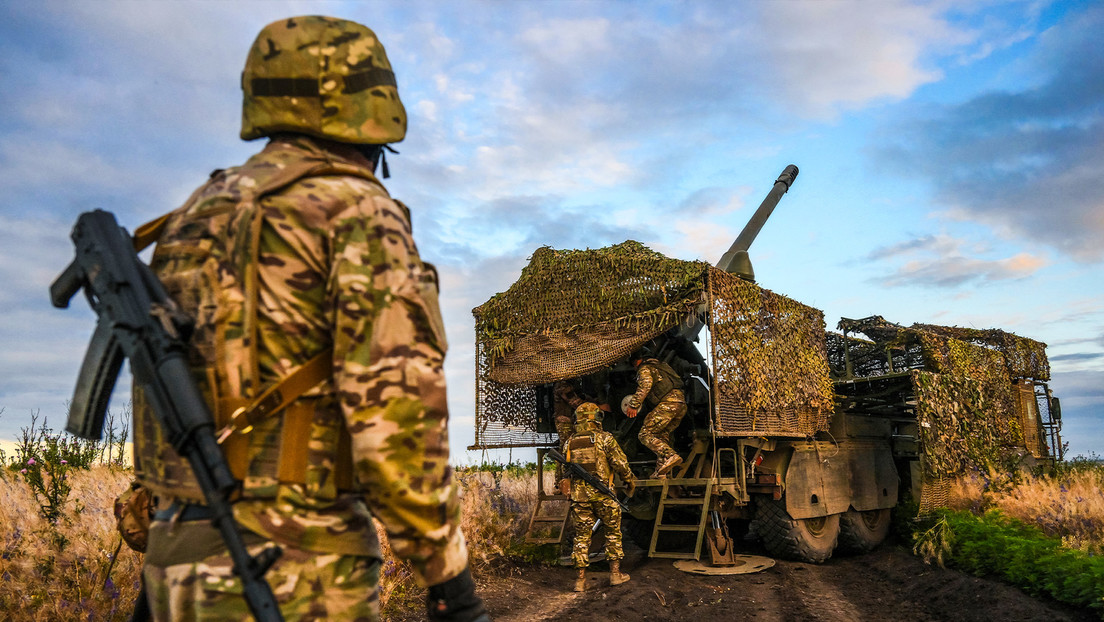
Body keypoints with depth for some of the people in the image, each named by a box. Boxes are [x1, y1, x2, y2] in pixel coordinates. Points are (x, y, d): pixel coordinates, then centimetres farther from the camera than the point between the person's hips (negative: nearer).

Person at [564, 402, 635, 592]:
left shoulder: (570, 443, 9)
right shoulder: (604, 438, -4)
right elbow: (620, 462, -7)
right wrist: (630, 480, 8)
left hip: (579, 495, 3)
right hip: (603, 493, -3)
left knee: (582, 535, 8)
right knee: (613, 532, 13)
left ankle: (581, 579, 8)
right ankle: (615, 573, 16)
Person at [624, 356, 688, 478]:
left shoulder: (644, 369, 8)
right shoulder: (659, 365, 34)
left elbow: (646, 384, -12)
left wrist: (633, 405, -14)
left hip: (668, 402, -8)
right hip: (682, 403, 8)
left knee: (645, 435, -7)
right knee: (662, 435, 16)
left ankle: (671, 456, -26)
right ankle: (661, 471, 5)